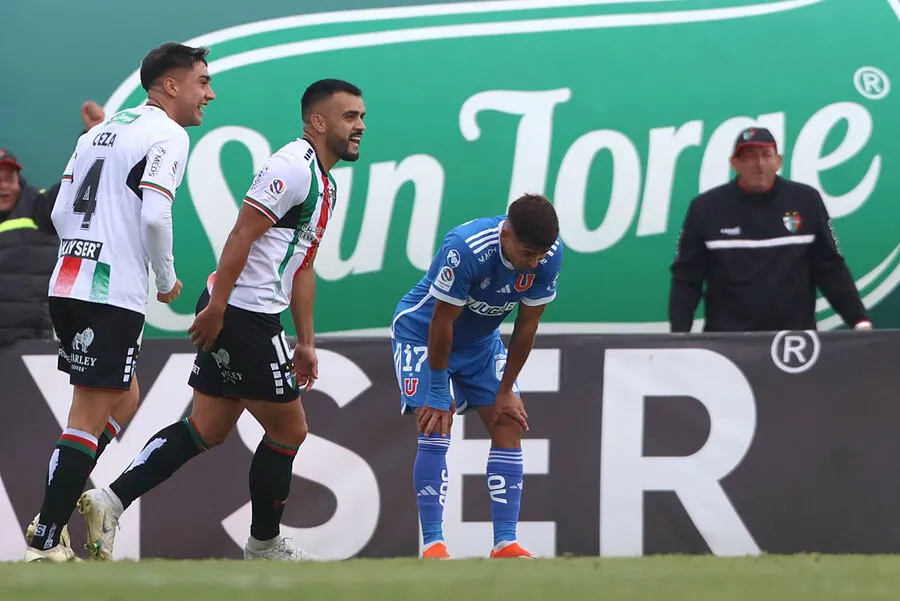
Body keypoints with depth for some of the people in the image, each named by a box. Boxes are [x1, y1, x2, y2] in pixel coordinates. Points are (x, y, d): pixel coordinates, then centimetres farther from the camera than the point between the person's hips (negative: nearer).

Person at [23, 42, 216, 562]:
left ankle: (62, 502, 10)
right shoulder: (167, 135, -6)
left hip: (69, 283, 9)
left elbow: (60, 214, 17)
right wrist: (167, 279, -4)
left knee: (123, 401, 21)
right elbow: (155, 216, -19)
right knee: (92, 416, -7)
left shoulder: (102, 130, 19)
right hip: (114, 293, -9)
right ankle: (44, 544, -10)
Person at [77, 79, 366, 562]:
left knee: (208, 430, 9)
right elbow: (242, 234, -20)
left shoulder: (325, 185, 19)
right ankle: (264, 544, 15)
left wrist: (306, 343, 23)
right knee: (288, 431, 1)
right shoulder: (292, 167, -14)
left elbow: (303, 268, 25)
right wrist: (217, 308, -23)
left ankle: (111, 499, 0)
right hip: (242, 316, -10)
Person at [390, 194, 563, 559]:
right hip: (421, 334, -5)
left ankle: (505, 543, -3)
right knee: (435, 433, -16)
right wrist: (438, 390, -19)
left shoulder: (549, 255, -22)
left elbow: (526, 325, -10)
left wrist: (506, 391, -5)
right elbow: (442, 322, -27)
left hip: (481, 339, 6)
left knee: (509, 426, -4)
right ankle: (433, 545, -14)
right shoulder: (465, 249, -37)